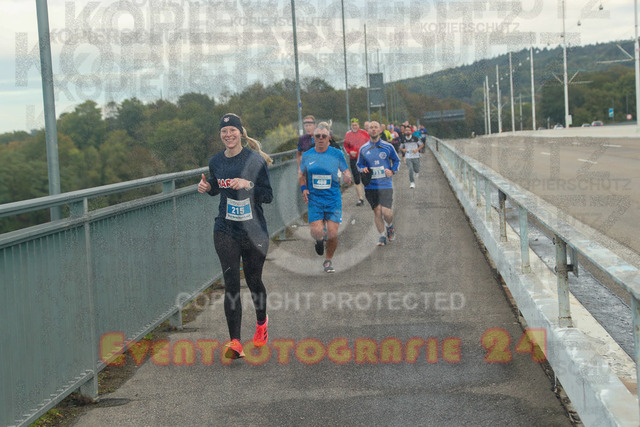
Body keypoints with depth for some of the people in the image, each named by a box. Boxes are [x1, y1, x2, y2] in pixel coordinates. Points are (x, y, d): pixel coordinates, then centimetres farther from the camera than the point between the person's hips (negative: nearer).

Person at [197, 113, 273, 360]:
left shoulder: (255, 159, -8)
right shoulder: (216, 162, 5)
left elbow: (268, 196, -7)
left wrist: (248, 185, -23)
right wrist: (206, 187, 1)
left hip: (254, 231, -2)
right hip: (225, 231, 2)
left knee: (254, 281, 12)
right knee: (231, 284, -7)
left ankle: (261, 323, 42)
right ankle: (234, 342, -11)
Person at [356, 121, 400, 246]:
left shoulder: (388, 147, 2)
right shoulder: (363, 149, 6)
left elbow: (396, 160, 14)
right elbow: (359, 164, 19)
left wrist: (392, 171, -4)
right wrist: (363, 169, -4)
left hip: (385, 185, -2)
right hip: (371, 185, 2)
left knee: (386, 211, -12)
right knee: (377, 211, 1)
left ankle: (390, 227, 20)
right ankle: (382, 235, 18)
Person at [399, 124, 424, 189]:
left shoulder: (415, 138, -4)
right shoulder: (403, 139, 3)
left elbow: (422, 144, 4)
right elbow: (401, 147, 17)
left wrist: (417, 149, -12)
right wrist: (403, 150, -6)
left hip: (416, 157, 0)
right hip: (408, 157, 0)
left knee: (416, 170, 5)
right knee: (410, 170, -15)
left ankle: (415, 173, 43)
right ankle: (412, 183, -8)